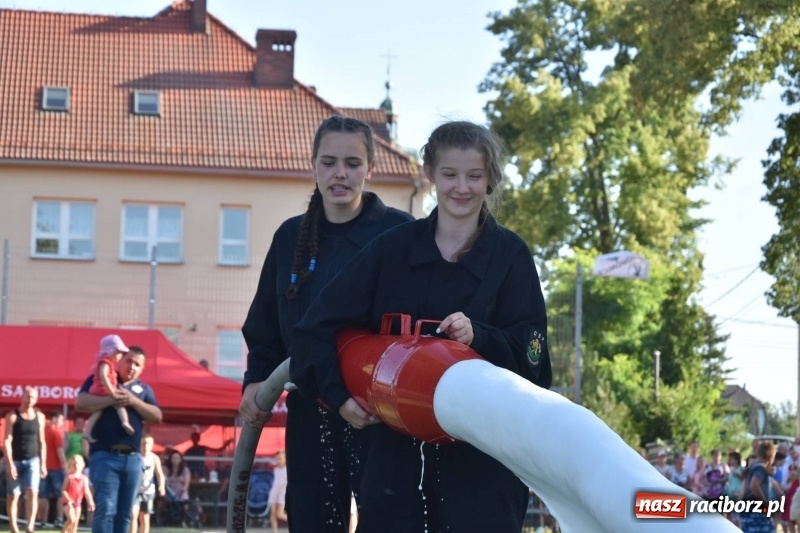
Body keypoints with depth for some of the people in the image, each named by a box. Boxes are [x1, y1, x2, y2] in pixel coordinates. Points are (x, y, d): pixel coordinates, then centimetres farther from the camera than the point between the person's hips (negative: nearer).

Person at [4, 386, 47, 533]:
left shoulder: (39, 417, 6)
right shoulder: (12, 416, -5)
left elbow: (41, 442, 11)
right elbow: (7, 441, -9)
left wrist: (43, 464, 7)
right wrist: (9, 463, -16)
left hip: (33, 460, 2)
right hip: (15, 460, -2)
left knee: (32, 492, -15)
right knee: (13, 496, 4)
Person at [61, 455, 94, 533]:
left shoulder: (84, 478, 2)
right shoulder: (69, 477, -11)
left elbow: (86, 491, 5)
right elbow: (63, 490, -13)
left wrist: (90, 502, -2)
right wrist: (68, 500, -25)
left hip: (77, 502, 5)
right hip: (68, 502, -5)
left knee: (76, 522, 6)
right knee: (71, 520, -19)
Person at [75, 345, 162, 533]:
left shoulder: (143, 389, 18)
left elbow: (157, 416, 4)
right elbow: (81, 403, -8)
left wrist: (133, 401, -9)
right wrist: (110, 399, -18)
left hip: (132, 458, 5)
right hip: (104, 455, -5)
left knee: (124, 513, 6)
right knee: (105, 509, -15)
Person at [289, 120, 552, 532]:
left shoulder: (510, 255, 1)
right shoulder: (394, 248, 6)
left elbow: (530, 355, -3)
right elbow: (316, 328, 7)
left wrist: (479, 336, -21)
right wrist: (338, 396, -5)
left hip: (481, 455, -2)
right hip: (398, 450, 2)